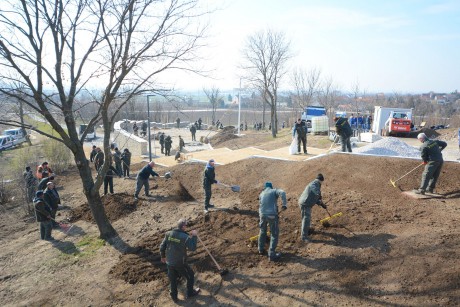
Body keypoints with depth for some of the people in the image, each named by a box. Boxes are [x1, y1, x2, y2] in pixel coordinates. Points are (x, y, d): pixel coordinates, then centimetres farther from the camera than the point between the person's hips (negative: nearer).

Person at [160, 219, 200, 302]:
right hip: (180, 263, -4)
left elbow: (162, 247, 0)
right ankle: (190, 293, 37)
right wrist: (194, 236, -7)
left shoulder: (169, 234, -6)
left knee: (173, 280, 23)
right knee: (190, 276, 21)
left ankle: (174, 297, 39)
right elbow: (193, 248, -13)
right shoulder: (185, 237, -20)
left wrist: (163, 256, 17)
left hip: (170, 262, 5)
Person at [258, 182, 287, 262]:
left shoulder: (261, 194, 17)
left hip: (262, 215, 5)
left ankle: (261, 249, 39)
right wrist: (284, 204, -16)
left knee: (262, 231, 26)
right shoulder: (274, 191, 4)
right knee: (274, 234, 6)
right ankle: (272, 255, 7)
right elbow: (282, 193, -18)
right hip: (272, 215, -5)